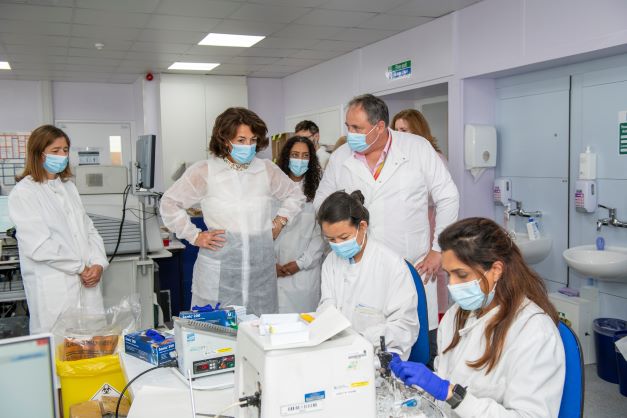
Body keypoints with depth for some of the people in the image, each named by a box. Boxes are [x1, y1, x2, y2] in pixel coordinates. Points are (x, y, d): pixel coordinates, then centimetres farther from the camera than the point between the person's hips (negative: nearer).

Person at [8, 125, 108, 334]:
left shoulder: (69, 187, 15)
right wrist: (81, 267, -9)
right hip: (53, 290, -5)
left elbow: (88, 229, 12)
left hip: (87, 283, 6)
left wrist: (98, 264, -4)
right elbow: (38, 245, -13)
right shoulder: (23, 193, -5)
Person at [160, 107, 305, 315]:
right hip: (218, 273, -3)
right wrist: (194, 236, 0)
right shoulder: (204, 171, -3)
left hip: (261, 270, 3)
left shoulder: (267, 170, 8)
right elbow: (169, 203, 5)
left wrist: (280, 222, 12)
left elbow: (295, 195, 25)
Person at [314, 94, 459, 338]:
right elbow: (321, 201, 18)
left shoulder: (419, 148, -2)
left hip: (414, 266, -1)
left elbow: (447, 198, 3)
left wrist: (438, 250, 2)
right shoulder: (340, 157, 5)